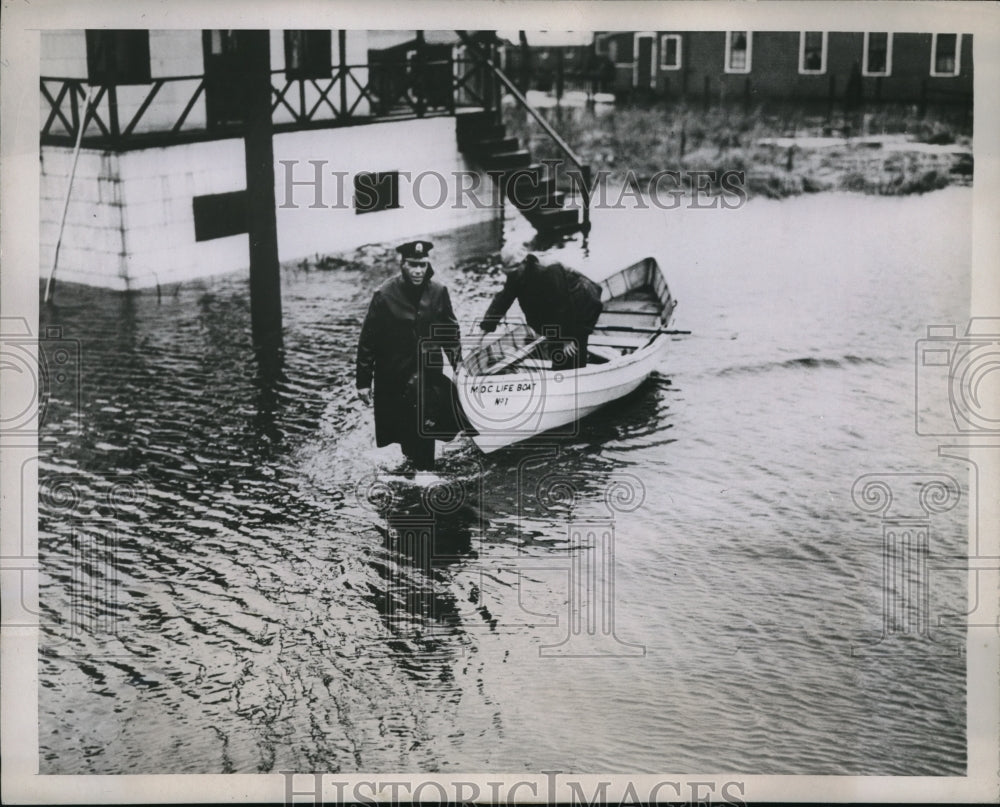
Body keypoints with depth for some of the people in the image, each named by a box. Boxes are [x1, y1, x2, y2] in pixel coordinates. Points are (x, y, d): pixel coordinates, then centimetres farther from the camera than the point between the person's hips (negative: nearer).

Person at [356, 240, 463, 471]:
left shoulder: (438, 293, -2)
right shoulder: (385, 295, -10)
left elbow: (450, 331, 10)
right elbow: (368, 341, -7)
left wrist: (458, 362, 1)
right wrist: (363, 380, -6)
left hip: (429, 375, 2)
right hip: (393, 379, -1)